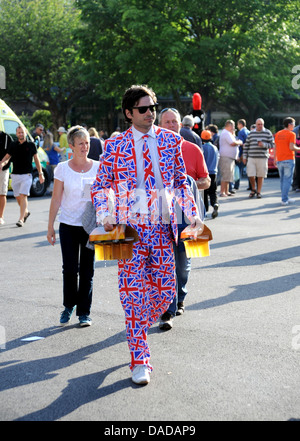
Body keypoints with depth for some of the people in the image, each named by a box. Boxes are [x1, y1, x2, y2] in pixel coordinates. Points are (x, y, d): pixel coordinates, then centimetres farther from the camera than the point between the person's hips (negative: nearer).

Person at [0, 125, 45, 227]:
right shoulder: (13, 145, 7)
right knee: (18, 197, 9)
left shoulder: (31, 145, 2)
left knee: (23, 196, -14)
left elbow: (36, 160, 8)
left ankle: (21, 219, -15)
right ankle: (26, 212, 35)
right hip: (15, 175, 3)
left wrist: (40, 174, 6)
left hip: (26, 175, -3)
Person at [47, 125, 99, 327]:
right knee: (70, 269, -1)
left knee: (87, 270, 4)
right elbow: (56, 199, 2)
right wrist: (50, 227, 0)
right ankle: (69, 306, 21)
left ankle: (84, 311, 14)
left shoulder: (97, 167, 4)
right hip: (68, 225, 0)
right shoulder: (63, 168, 1)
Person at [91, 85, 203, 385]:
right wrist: (104, 217, -9)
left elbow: (180, 182, 14)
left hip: (162, 227, 3)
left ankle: (137, 328, 34)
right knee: (134, 292, -4)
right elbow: (100, 186, 6)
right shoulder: (114, 146, 0)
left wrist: (193, 215, 4)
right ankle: (140, 361, 6)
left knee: (165, 290, 4)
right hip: (129, 228, -3)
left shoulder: (171, 141, 7)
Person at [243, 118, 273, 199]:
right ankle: (253, 189, 19)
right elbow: (246, 145, 12)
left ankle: (259, 192, 13)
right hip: (251, 158, 1)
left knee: (261, 176, 1)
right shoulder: (251, 133, 10)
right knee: (251, 175, -4)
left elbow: (272, 144, 2)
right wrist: (244, 156, 7)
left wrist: (264, 145, -15)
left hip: (262, 158, -1)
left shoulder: (267, 133, 4)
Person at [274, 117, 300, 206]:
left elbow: (275, 148, 12)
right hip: (288, 160, -6)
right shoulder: (291, 134, -8)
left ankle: (285, 198, 17)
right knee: (287, 180, -3)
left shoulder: (278, 134, 10)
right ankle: (284, 200, -6)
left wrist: (275, 159, 18)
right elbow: (291, 147, -17)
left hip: (279, 161, 6)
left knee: (283, 180, 13)